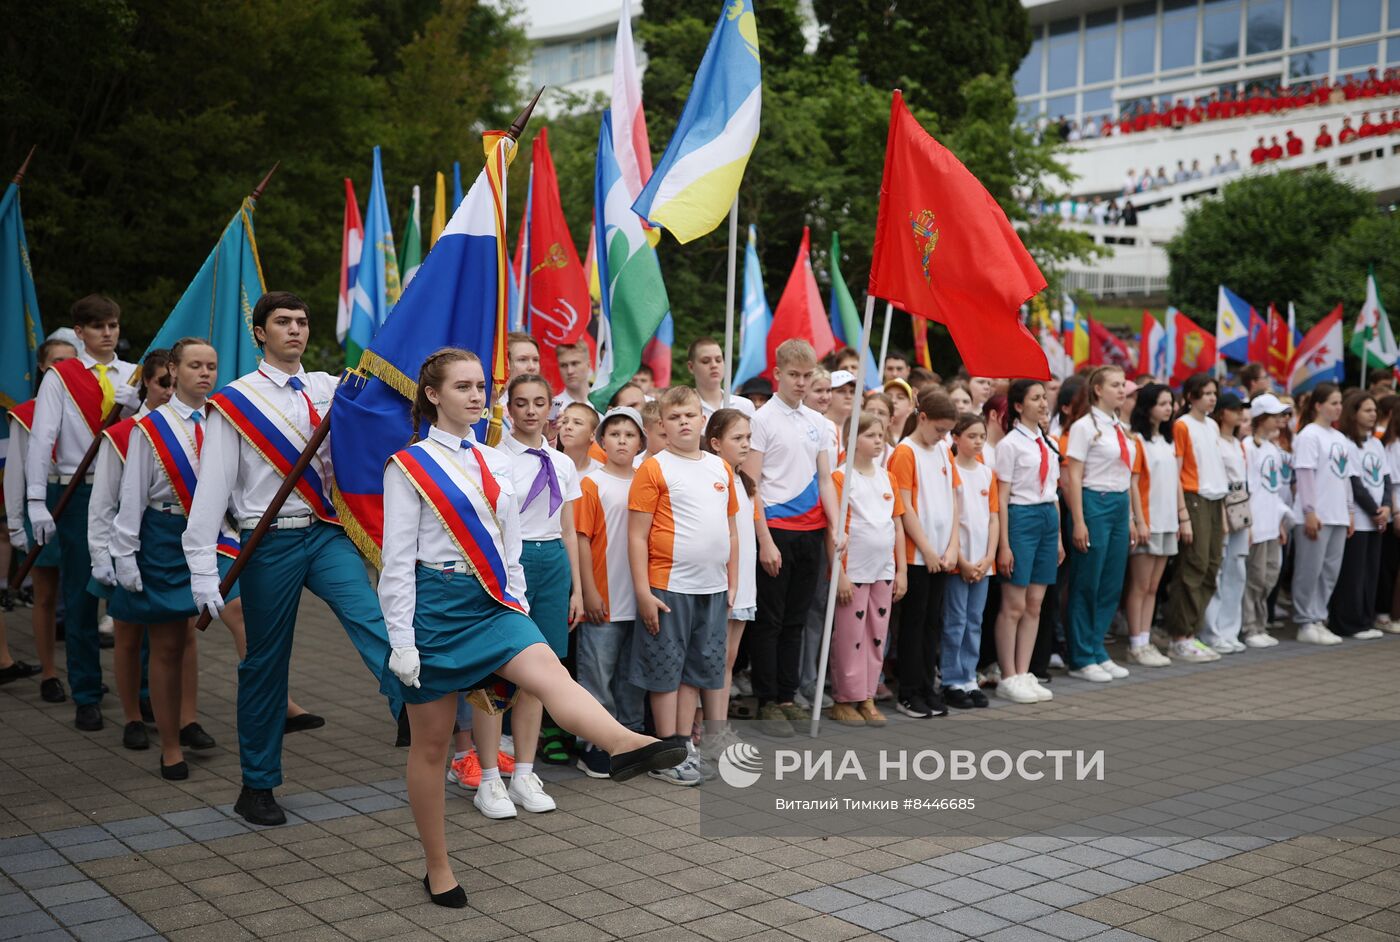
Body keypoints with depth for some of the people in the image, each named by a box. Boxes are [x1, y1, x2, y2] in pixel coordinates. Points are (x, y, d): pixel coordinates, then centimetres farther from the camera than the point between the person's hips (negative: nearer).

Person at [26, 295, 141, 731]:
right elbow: (41, 439, -6)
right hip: (78, 494, -2)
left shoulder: (134, 376, 11)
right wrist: (37, 502, -13)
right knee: (81, 597, 4)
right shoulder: (59, 376, 1)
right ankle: (86, 698, 14)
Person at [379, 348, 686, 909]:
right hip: (435, 602, -4)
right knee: (431, 743, 5)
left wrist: (519, 609, 11)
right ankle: (438, 869, 18)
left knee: (549, 672, -26)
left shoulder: (495, 464, 12)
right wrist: (401, 641, -12)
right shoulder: (409, 466, -5)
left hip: (491, 601, 4)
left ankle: (626, 746, -52)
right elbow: (398, 560, -8)